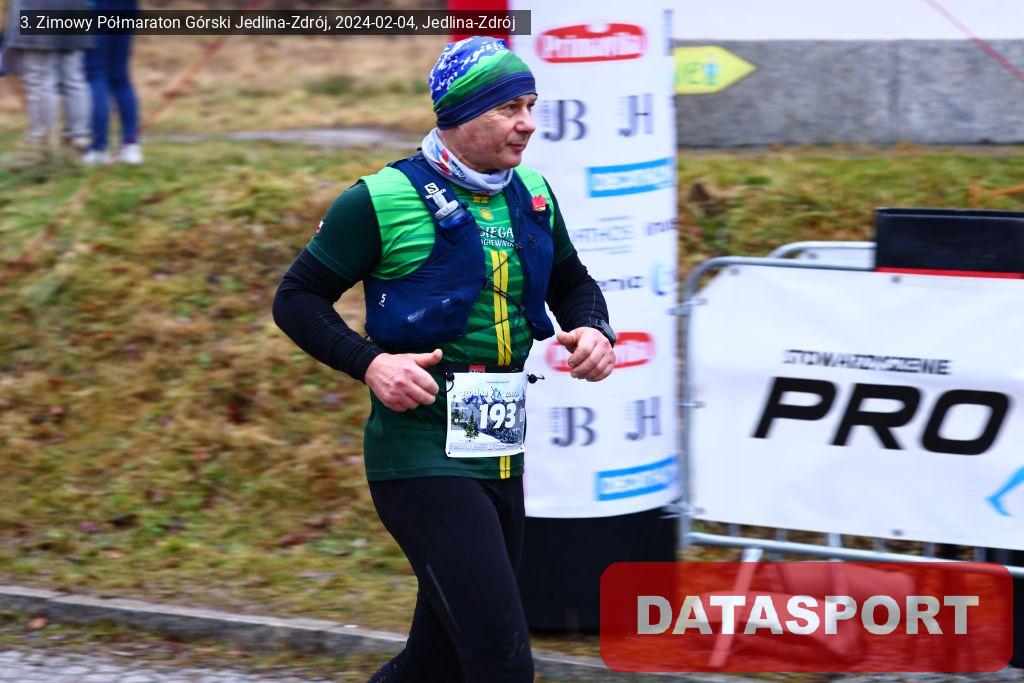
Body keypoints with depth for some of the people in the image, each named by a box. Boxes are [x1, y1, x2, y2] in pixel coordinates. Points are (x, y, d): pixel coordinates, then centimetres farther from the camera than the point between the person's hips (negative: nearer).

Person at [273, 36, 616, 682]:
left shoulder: (533, 195, 11)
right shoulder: (382, 199, -8)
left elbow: (572, 283, 27)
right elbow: (297, 297, -2)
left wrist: (595, 330, 5)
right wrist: (370, 363, -17)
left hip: (501, 457, 7)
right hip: (422, 454, -7)